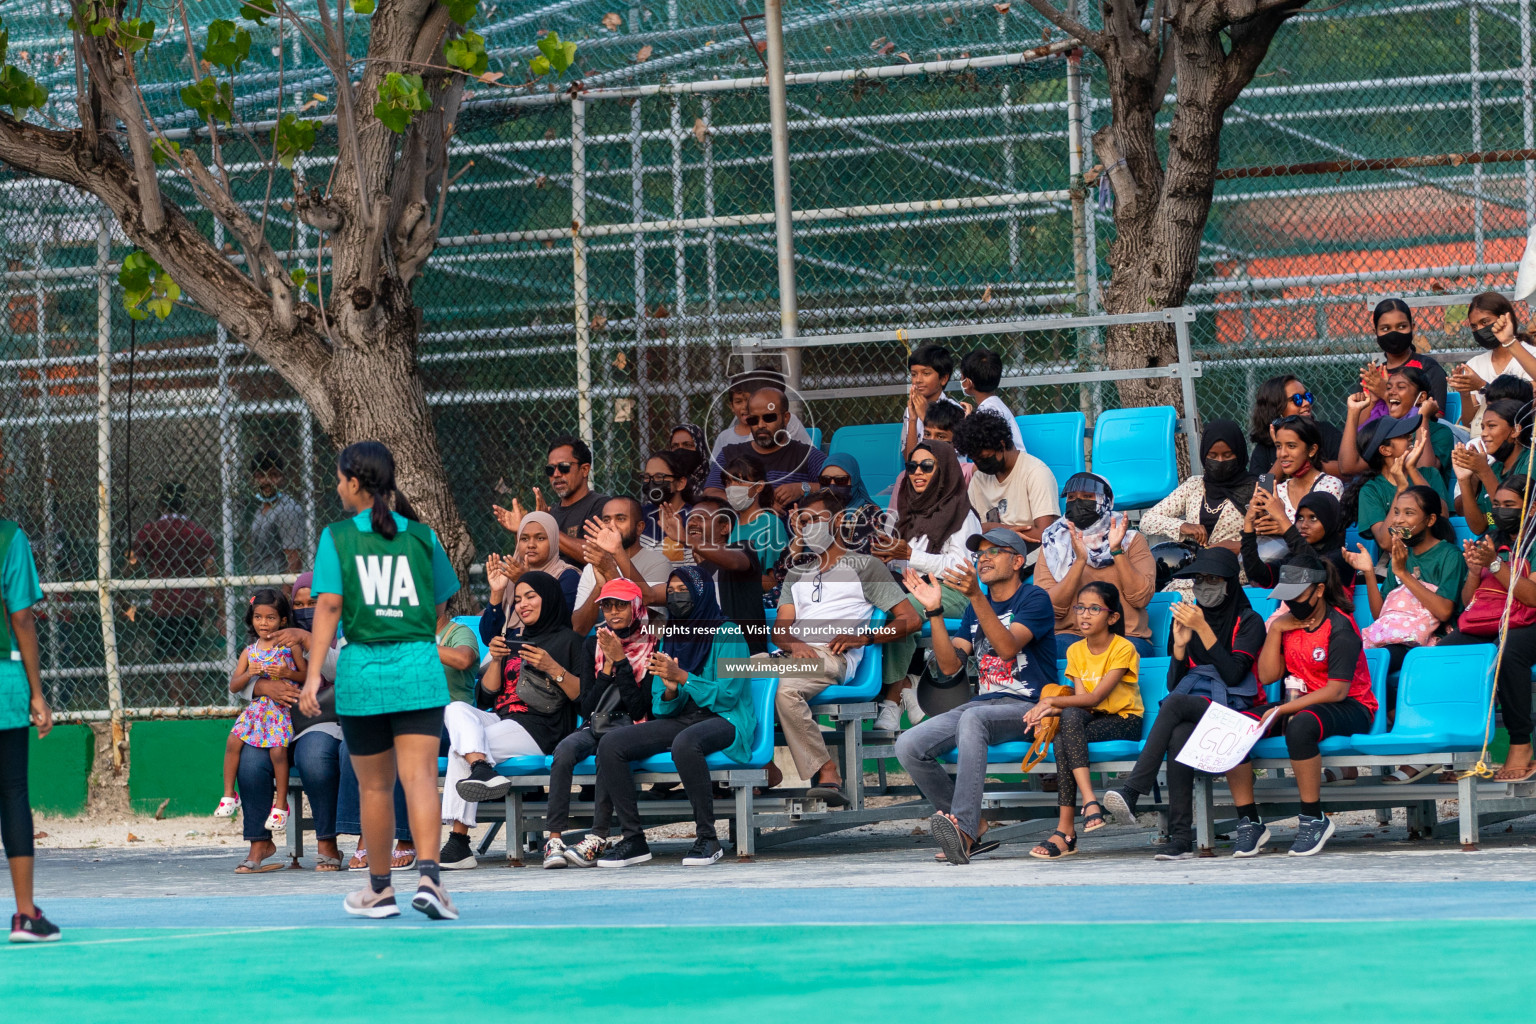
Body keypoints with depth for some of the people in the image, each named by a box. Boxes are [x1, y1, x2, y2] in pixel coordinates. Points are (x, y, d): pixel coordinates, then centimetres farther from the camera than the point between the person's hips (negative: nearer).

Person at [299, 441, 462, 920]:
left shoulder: (337, 537, 0)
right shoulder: (421, 536, 6)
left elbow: (329, 604, -10)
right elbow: (440, 607, 16)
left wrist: (314, 673, -12)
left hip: (362, 669, -1)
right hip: (419, 667, 1)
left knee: (374, 786, 12)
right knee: (420, 776, -7)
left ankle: (380, 888, 23)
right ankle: (428, 875, -25)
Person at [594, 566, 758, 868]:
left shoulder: (725, 634, -3)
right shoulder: (669, 640, 16)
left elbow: (728, 695, -12)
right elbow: (661, 707, 12)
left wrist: (682, 677, -18)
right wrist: (670, 690, -12)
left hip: (723, 719, -7)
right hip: (678, 719, 7)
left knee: (684, 743, -41)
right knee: (610, 744, -15)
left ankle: (708, 839, -30)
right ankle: (633, 838, -14)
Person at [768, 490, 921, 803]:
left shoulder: (863, 566, 15)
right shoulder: (797, 574, 33)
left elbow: (910, 620, 7)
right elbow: (779, 629, 19)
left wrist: (862, 638, -8)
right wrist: (794, 644, -7)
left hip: (833, 657, -6)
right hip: (793, 653, 6)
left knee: (786, 689, -39)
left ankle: (827, 774, -36)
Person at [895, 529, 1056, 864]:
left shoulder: (1034, 599, -2)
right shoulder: (976, 608, 19)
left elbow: (1007, 648, -20)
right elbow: (950, 666, 9)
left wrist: (976, 596, -29)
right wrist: (934, 611, -2)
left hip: (1028, 708, -7)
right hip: (984, 702, 7)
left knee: (973, 718, -40)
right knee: (908, 745, -16)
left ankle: (963, 826, -50)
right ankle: (973, 829, -9)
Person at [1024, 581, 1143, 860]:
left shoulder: (1123, 649, -10)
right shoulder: (1075, 651, 8)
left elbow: (1095, 698, -19)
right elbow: (1081, 698, -3)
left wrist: (1050, 702, -23)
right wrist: (1052, 712, -23)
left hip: (1124, 721, -5)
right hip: (1091, 720, 5)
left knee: (1063, 738, -31)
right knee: (1070, 716, -32)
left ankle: (1066, 829, -35)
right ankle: (1090, 802, -38)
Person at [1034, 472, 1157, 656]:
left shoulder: (1133, 541, 12)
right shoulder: (1053, 546, 12)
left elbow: (1141, 598, -2)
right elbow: (1052, 608, -2)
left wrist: (1117, 551, -10)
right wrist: (1079, 561, -13)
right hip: (1072, 634, 1)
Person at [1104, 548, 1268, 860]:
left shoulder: (1248, 621, 5)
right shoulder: (1188, 618, 19)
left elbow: (1233, 675, -9)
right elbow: (1173, 684, 14)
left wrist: (1204, 630, -13)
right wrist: (1180, 645, -3)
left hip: (1231, 707, -4)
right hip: (1191, 711, 4)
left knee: (1175, 703, -35)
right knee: (1178, 735, -35)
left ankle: (1131, 790, -42)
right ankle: (1181, 839, -42)